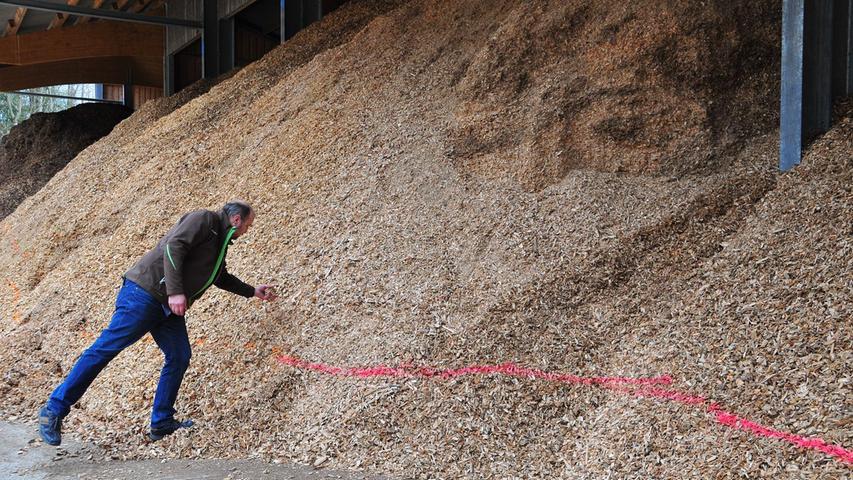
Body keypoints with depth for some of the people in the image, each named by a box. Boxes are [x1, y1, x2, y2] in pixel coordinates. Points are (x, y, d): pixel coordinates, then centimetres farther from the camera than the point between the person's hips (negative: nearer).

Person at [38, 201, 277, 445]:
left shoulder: (220, 242, 22)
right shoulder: (204, 219, -7)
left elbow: (221, 277, 38)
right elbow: (173, 247, -21)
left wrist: (253, 291, 38)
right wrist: (175, 292, -27)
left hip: (168, 307, 10)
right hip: (144, 292, -10)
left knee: (179, 358, 3)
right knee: (107, 347, -9)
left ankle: (162, 424, 12)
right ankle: (54, 410, -4)